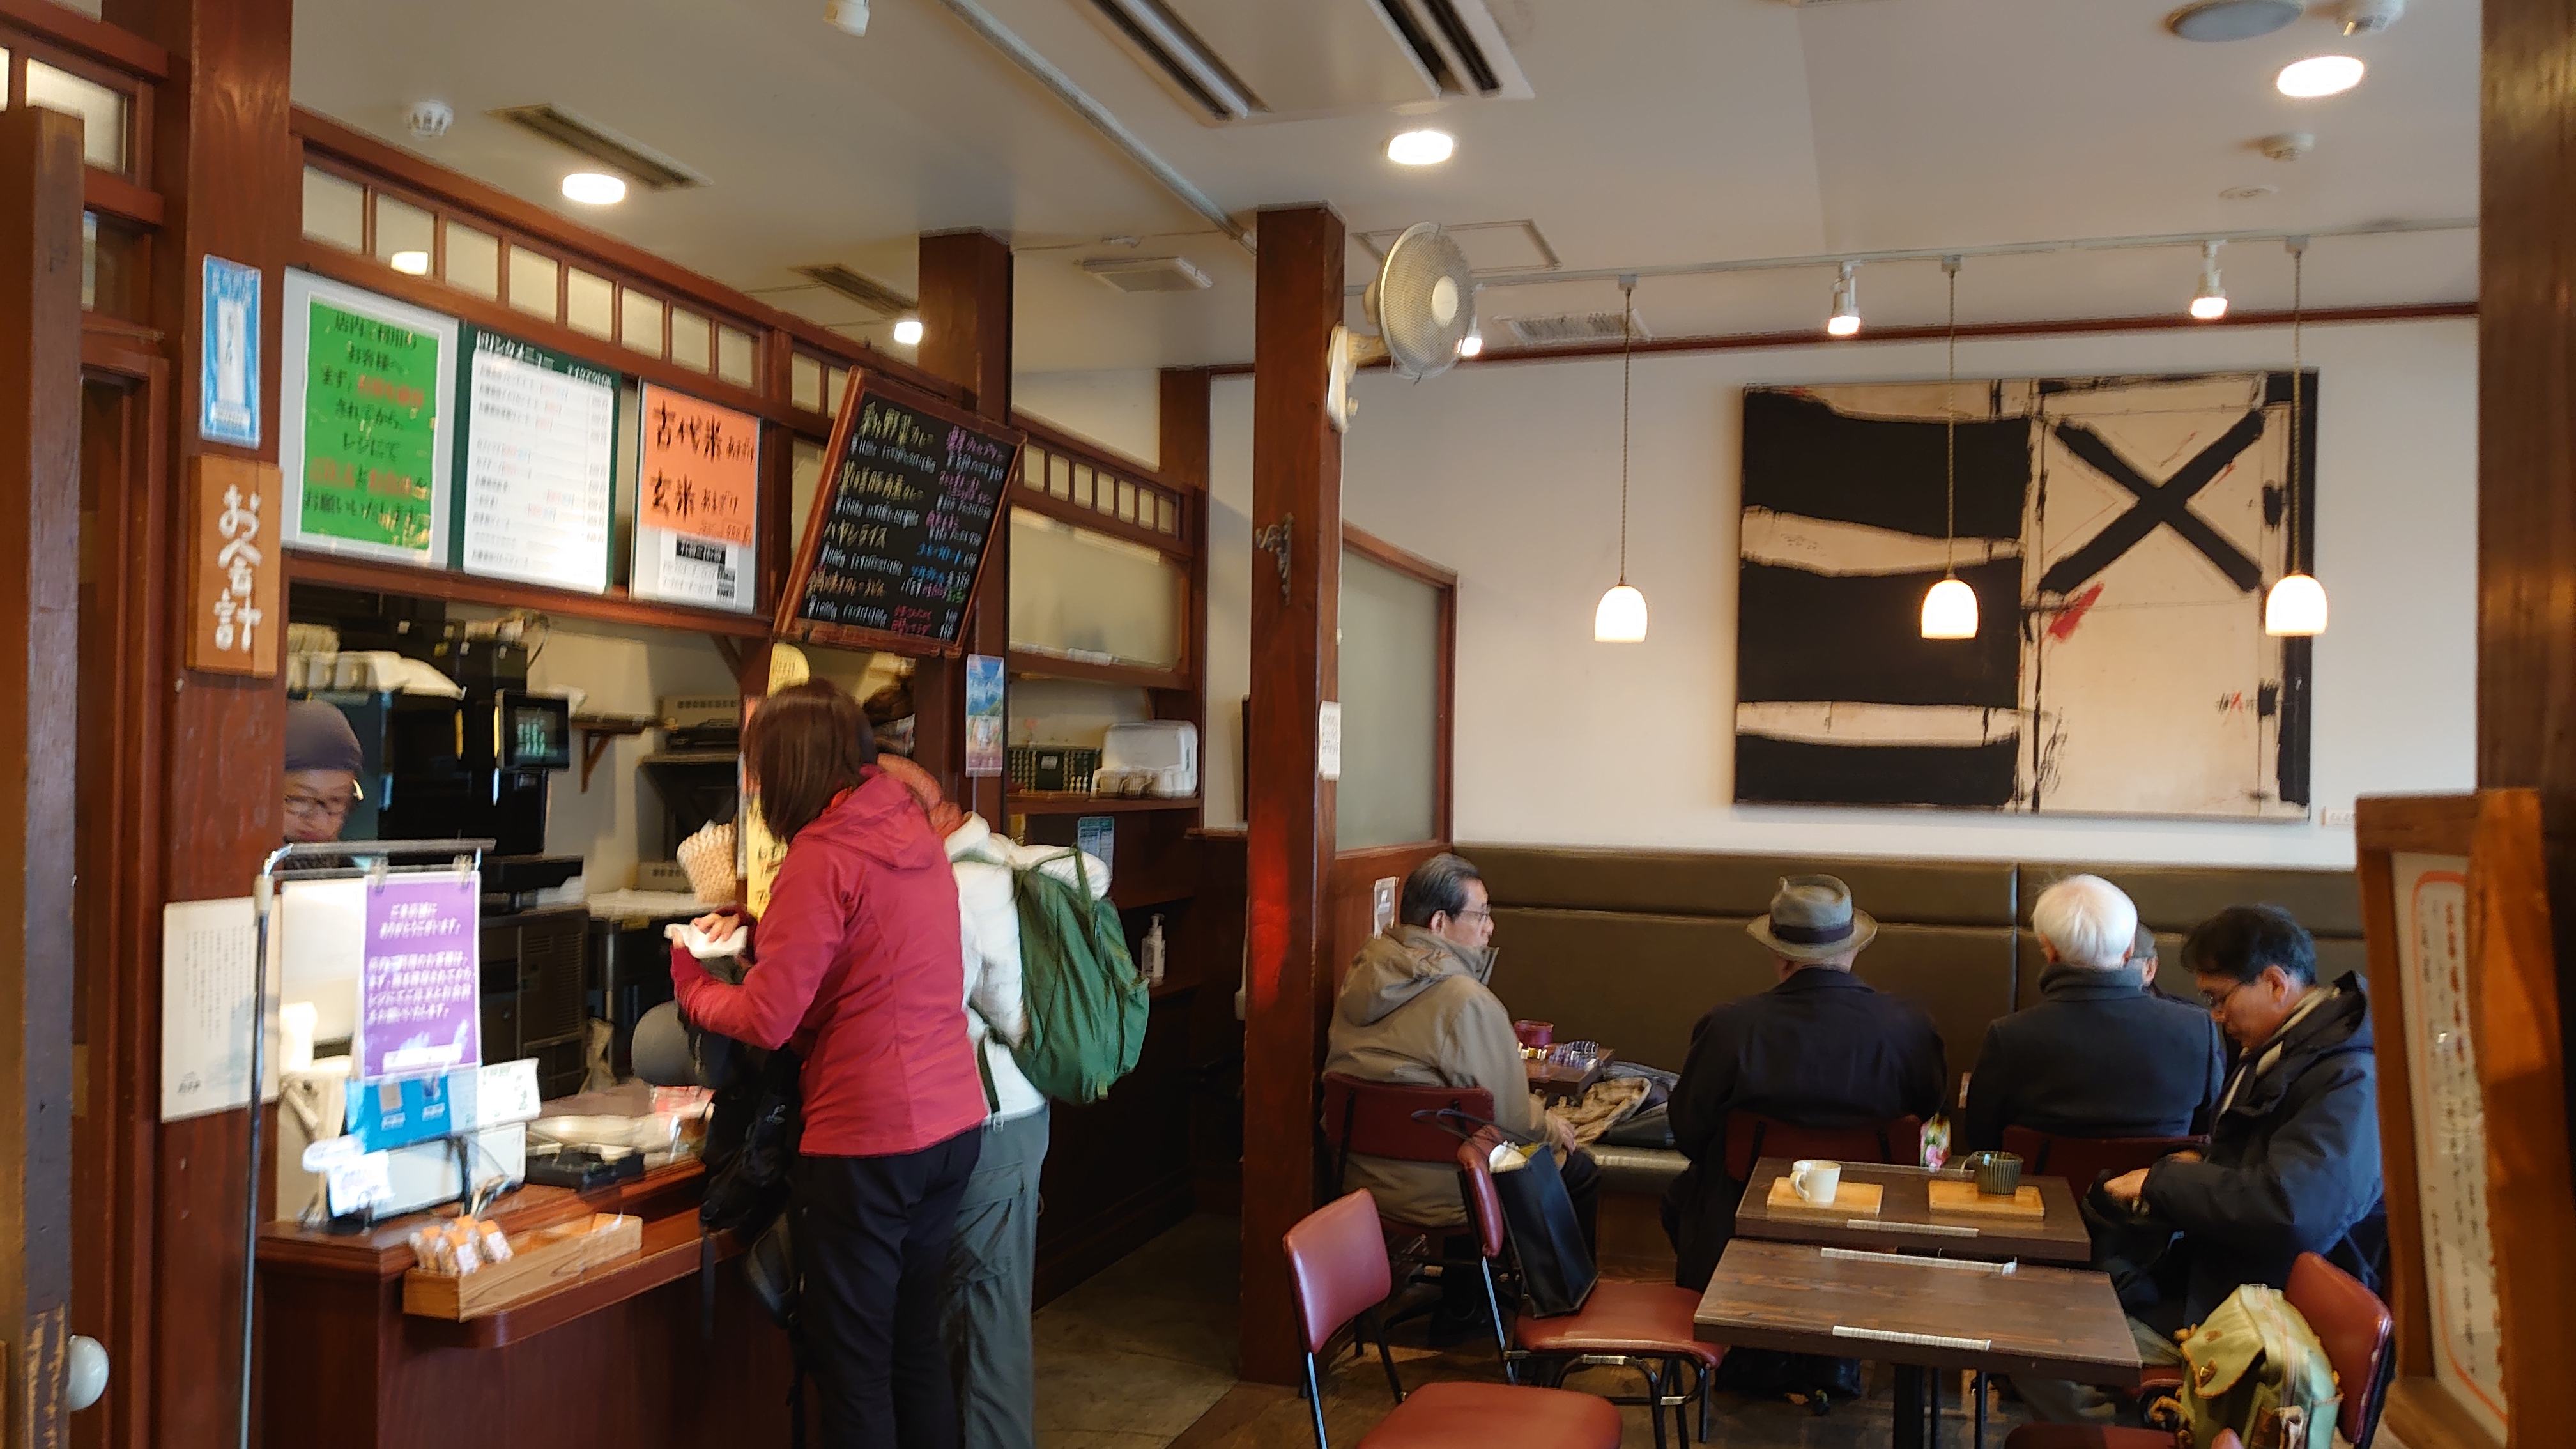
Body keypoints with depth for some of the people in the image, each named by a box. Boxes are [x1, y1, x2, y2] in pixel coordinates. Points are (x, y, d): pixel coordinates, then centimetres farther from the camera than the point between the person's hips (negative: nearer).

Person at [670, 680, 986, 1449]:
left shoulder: (823, 855, -16)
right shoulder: (914, 830, 8)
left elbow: (767, 1021, -14)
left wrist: (689, 984, 3)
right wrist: (760, 932, 16)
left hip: (867, 1142, -8)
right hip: (955, 1125, 8)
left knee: (853, 1364, 6)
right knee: (916, 1343, 19)